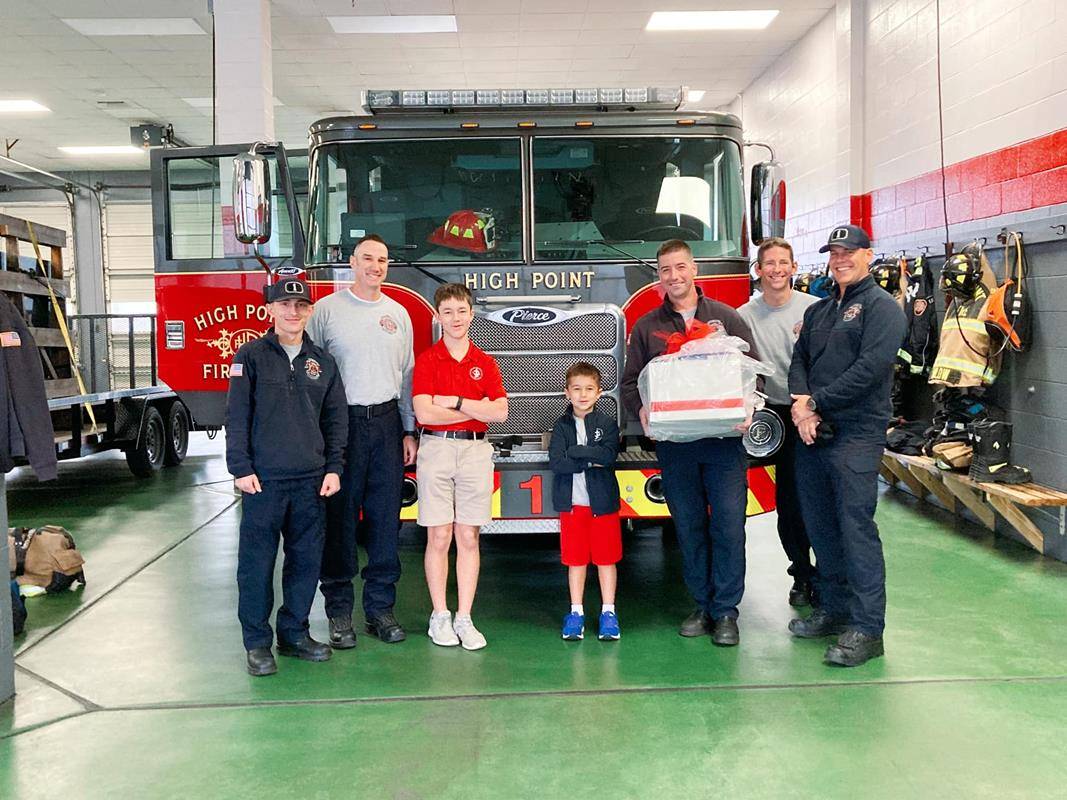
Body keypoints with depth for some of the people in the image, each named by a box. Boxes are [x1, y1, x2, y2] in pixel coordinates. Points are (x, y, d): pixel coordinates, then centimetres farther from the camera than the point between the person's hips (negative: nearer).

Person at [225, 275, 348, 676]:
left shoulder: (322, 361, 10)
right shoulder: (251, 356, 0)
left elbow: (336, 419, 12)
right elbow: (237, 417, -2)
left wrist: (333, 468, 5)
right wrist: (241, 469, -8)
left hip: (311, 479, 4)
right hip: (263, 478, -3)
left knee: (306, 559, 9)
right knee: (257, 561, 1)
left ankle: (294, 634, 23)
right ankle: (257, 643, 13)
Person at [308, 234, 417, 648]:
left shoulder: (398, 314, 12)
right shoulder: (326, 310, 1)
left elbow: (407, 376, 14)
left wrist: (408, 431, 9)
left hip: (387, 424, 3)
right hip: (341, 424, -3)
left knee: (386, 520, 6)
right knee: (340, 519, 1)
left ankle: (380, 608, 16)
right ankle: (339, 613, 11)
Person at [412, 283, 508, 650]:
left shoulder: (485, 362, 9)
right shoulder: (426, 359, 1)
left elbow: (500, 411, -3)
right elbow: (424, 412, -12)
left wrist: (456, 402, -11)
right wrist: (477, 408, -7)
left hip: (476, 450, 2)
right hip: (436, 448, -2)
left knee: (468, 538, 4)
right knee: (439, 537, 2)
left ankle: (464, 618, 11)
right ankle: (440, 616, 13)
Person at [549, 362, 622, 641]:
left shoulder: (607, 424, 1)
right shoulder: (562, 425, 2)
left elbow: (609, 455, -17)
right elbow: (556, 462, -12)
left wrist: (573, 452, -14)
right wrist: (591, 460, -15)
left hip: (603, 502, 0)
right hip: (573, 502, 1)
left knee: (606, 558, 6)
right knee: (575, 559, 8)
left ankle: (608, 612, 17)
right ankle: (576, 612, 18)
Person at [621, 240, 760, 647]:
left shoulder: (727, 318, 8)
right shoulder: (646, 327, 11)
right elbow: (630, 381, 8)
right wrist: (641, 409, -13)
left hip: (724, 440, -1)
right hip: (674, 443, 2)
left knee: (728, 524, -3)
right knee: (689, 526, 8)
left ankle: (726, 610, 9)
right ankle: (703, 606, 20)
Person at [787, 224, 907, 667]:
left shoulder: (882, 307, -3)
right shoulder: (818, 311, 21)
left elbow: (870, 367, -14)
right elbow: (799, 360, 13)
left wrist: (816, 403, -13)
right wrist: (800, 401, -7)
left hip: (856, 435, -7)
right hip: (812, 434, 7)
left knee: (856, 527, -9)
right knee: (820, 526, 12)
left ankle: (867, 629, -4)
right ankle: (833, 609, 24)